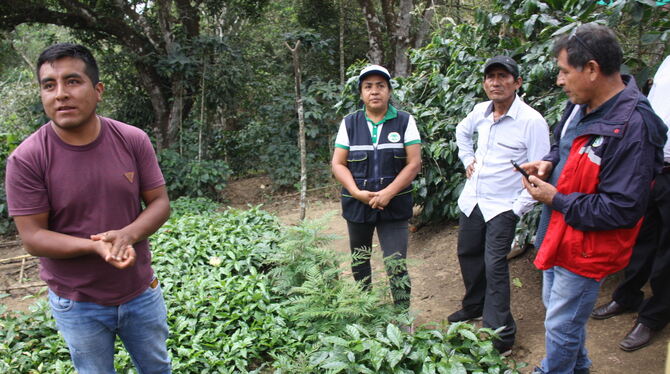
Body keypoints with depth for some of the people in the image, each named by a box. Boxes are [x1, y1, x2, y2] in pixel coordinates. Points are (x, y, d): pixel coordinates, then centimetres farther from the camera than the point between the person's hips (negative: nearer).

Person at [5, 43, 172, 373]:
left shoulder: (133, 140, -11)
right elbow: (32, 237, -16)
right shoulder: (26, 159, -17)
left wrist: (127, 235, -26)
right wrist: (97, 247, -31)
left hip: (142, 292, 2)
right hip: (78, 306, -2)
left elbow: (159, 203, -6)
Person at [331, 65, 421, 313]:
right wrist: (357, 192, -15)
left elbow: (414, 163, -7)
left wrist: (387, 193, -17)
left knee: (397, 266, -7)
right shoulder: (349, 123, 4)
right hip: (357, 205, 3)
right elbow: (338, 164, 0)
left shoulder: (404, 121, -1)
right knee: (359, 262, 16)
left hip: (394, 206, -2)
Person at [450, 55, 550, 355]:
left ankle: (501, 334, 6)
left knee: (494, 266, -8)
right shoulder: (480, 111, 2)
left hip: (502, 206, -7)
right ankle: (474, 306, 41)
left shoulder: (532, 121, -17)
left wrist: (519, 208, -15)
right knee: (468, 254, 18)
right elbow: (462, 131, 26)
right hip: (471, 199, 7)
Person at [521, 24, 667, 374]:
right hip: (558, 233, 9)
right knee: (555, 305, 28)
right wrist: (548, 162, -3)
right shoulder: (581, 105, -1)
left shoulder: (633, 127, -28)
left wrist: (556, 200, -22)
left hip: (586, 248, -9)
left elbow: (623, 209, -28)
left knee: (560, 325, 9)